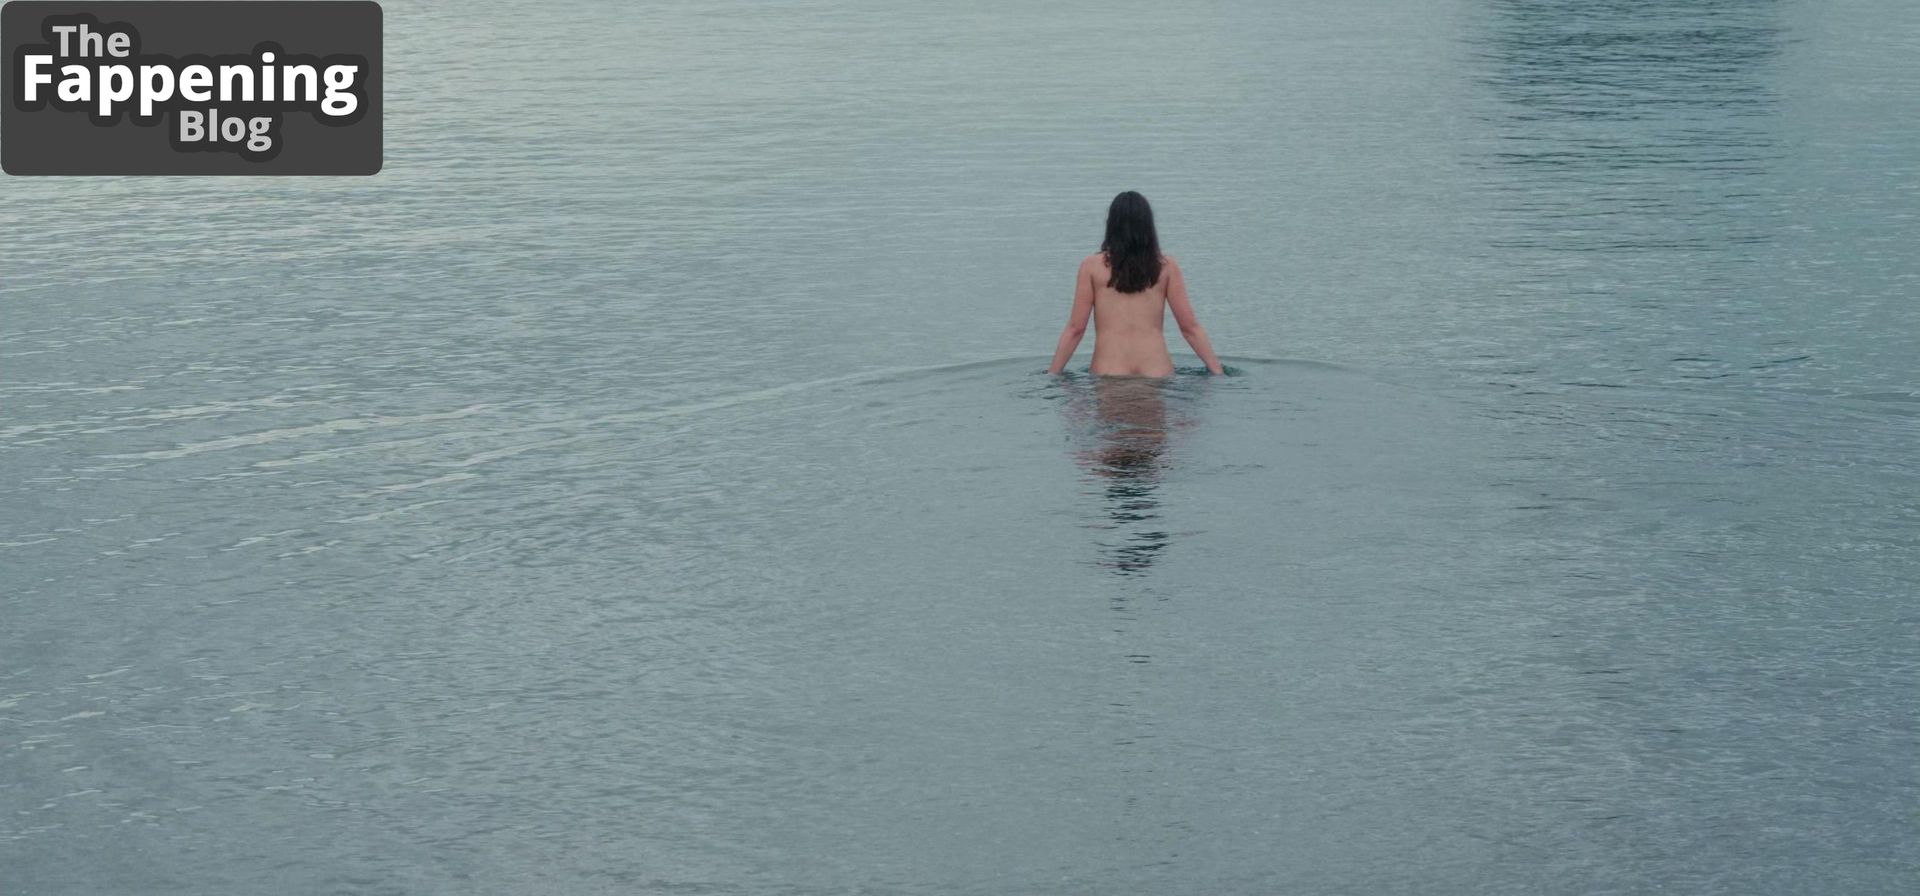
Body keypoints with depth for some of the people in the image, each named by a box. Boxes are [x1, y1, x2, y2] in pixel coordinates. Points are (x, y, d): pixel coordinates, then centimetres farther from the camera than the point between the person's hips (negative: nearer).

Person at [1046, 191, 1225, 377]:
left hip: (1108, 374, -1)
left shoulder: (1092, 266, 3)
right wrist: (1217, 370, 13)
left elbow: (1075, 328, 2)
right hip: (1157, 373, 1)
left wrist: (1052, 373, 9)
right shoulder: (1166, 266, 6)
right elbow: (1190, 327, 6)